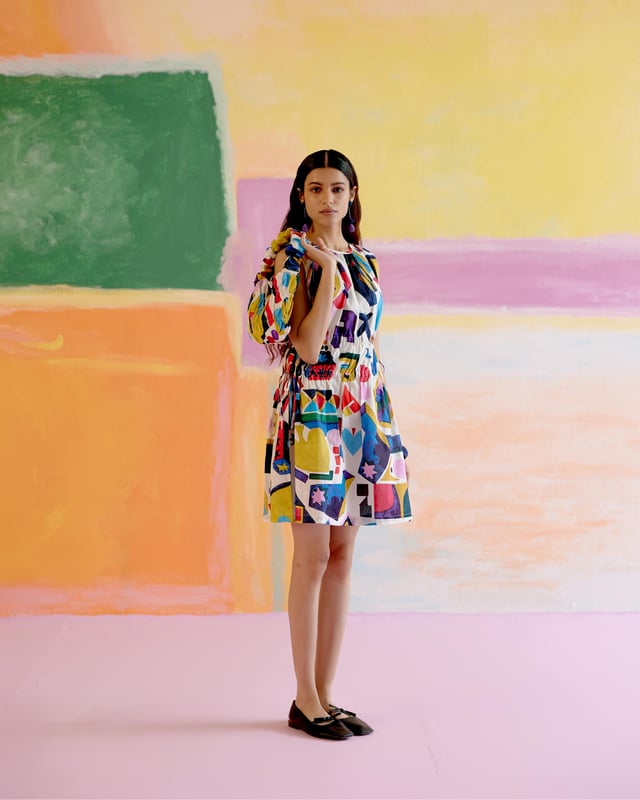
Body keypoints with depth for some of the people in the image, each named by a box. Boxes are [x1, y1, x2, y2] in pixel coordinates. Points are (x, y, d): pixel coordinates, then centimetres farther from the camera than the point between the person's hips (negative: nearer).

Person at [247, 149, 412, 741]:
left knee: (342, 555, 9)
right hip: (314, 412, -7)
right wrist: (328, 271, -17)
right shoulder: (290, 255, -5)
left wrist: (382, 420, 15)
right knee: (314, 556, -2)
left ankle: (325, 693, 19)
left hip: (363, 415, 7)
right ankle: (305, 701, 11)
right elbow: (306, 346, -15)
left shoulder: (364, 259, 15)